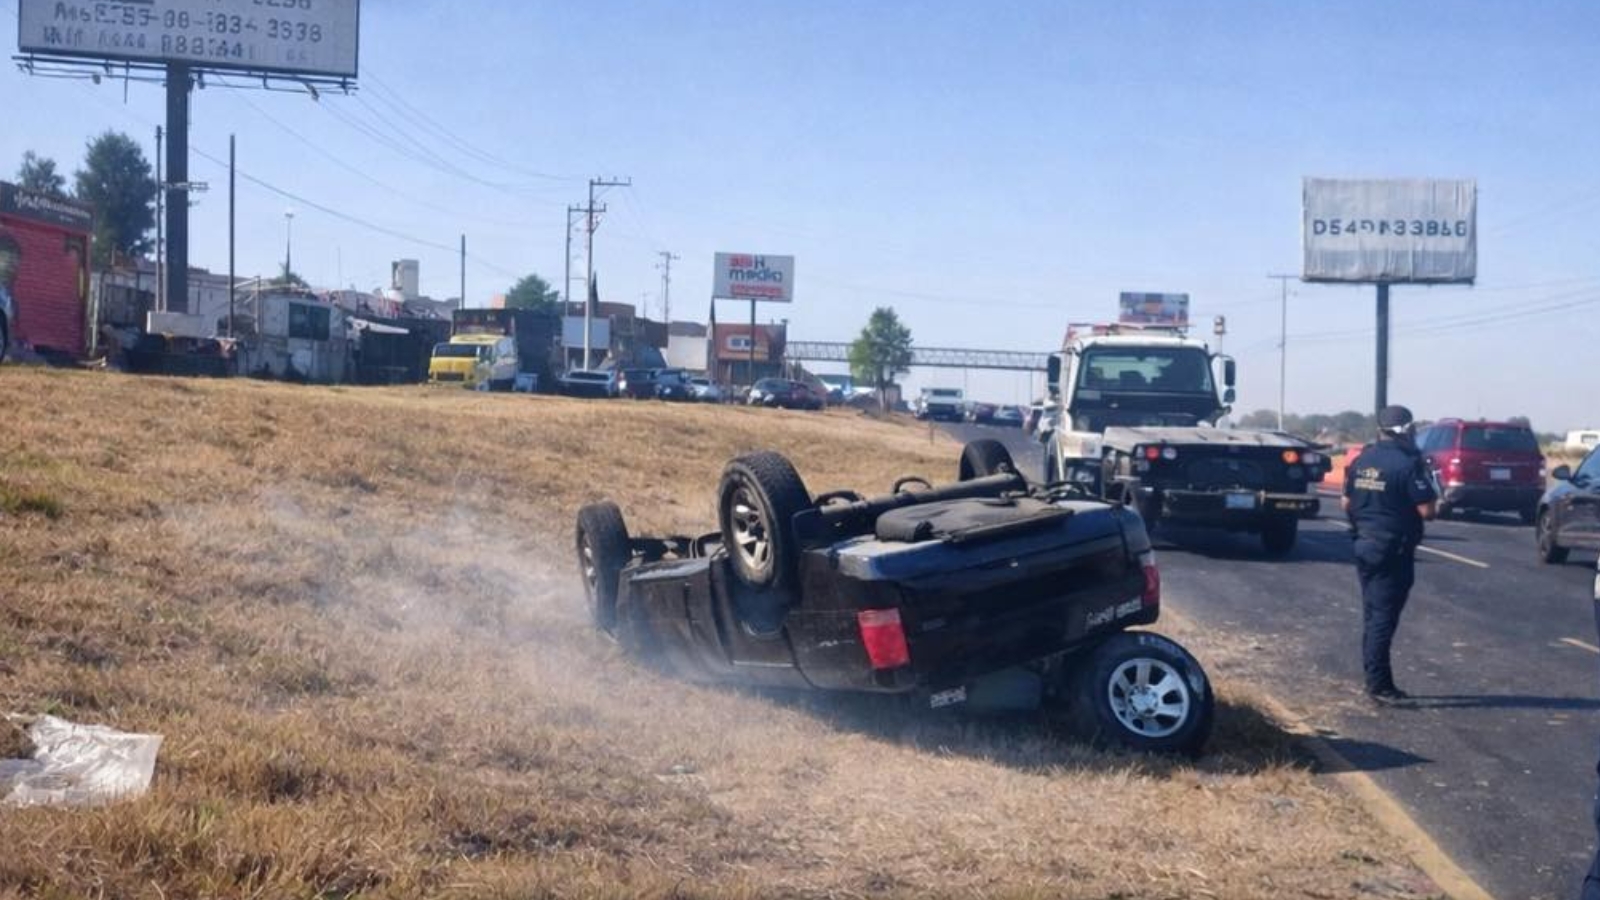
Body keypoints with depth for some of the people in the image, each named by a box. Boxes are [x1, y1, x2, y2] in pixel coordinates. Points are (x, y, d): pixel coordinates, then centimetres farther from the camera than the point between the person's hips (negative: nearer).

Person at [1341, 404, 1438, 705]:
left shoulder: (1361, 460, 6)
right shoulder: (1408, 464, -17)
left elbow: (1346, 503, 12)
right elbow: (1427, 511, -19)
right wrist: (1435, 503, 2)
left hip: (1364, 544, 7)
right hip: (1393, 550, -7)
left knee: (1372, 614, 14)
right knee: (1384, 616, -5)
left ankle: (1376, 680, 21)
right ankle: (1379, 684, -4)